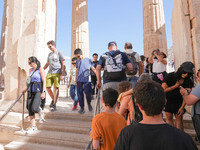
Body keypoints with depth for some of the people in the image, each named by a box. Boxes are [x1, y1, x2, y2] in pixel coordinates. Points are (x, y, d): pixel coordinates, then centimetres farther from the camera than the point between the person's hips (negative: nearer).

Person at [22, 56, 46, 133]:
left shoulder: (40, 69, -7)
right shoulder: (30, 70, 15)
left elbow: (44, 81, -12)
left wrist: (43, 92, -19)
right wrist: (26, 89, 18)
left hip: (38, 91, -7)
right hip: (31, 91, 7)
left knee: (34, 108, -16)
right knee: (30, 109, 2)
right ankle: (33, 126, 13)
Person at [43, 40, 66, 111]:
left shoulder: (59, 53, 2)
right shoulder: (49, 54, 21)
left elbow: (63, 64, -4)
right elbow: (47, 64, 30)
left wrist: (63, 74, -12)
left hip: (57, 73, -6)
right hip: (49, 73, 6)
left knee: (56, 88, -5)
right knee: (48, 87, 1)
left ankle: (54, 104, 2)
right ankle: (53, 99, 23)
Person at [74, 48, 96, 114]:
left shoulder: (88, 60, 5)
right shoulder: (78, 61, 14)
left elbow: (93, 68, 7)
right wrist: (75, 79, 17)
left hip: (87, 80, -3)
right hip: (79, 80, 3)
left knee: (87, 92, -11)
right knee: (80, 93, 1)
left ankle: (89, 104, 18)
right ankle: (81, 107, 13)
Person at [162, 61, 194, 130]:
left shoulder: (188, 81, -10)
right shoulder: (170, 76, -18)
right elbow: (163, 89, -18)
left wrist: (182, 107, -19)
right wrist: (176, 86, -21)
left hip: (179, 100, 3)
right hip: (168, 99, -2)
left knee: (179, 118, 2)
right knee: (169, 117, 0)